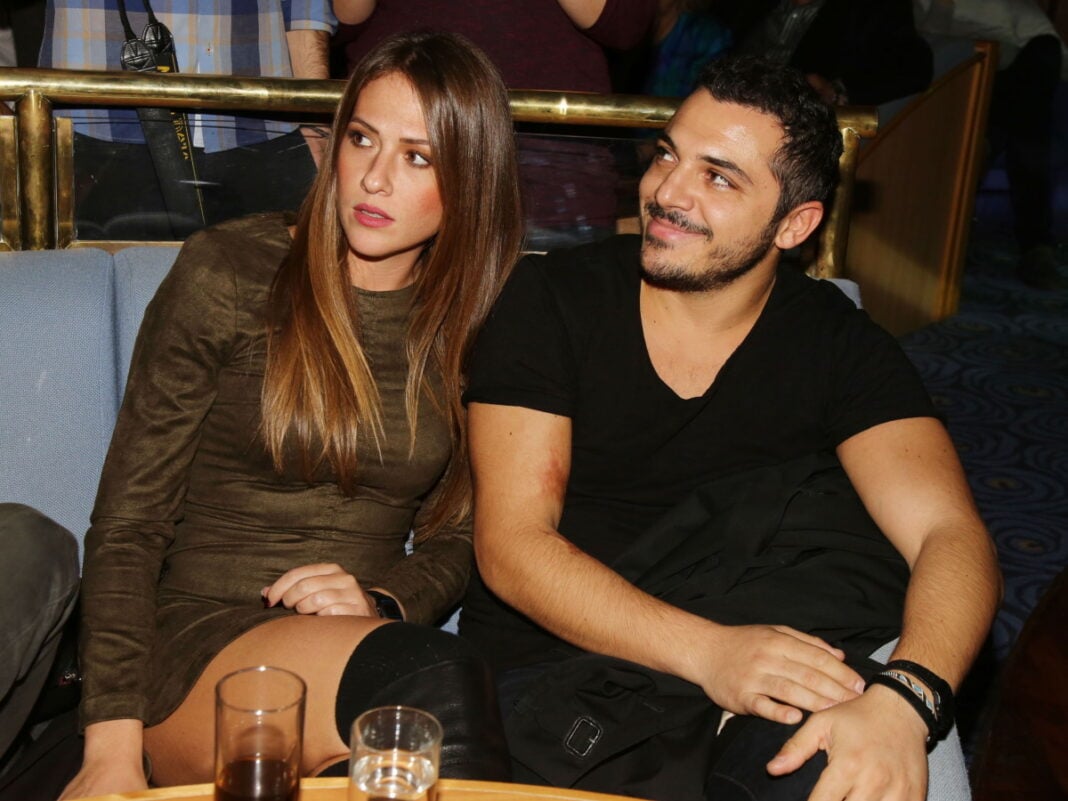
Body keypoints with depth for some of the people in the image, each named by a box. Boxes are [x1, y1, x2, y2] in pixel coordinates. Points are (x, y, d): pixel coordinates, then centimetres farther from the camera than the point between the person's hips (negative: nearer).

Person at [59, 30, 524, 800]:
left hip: (359, 638, 3)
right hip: (195, 648, -3)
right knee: (436, 679, -34)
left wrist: (385, 601, -8)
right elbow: (126, 525, -3)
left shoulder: (472, 323, 8)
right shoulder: (226, 275, -2)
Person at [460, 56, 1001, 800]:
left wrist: (902, 699, -33)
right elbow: (511, 545, -10)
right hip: (545, 678, -1)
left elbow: (951, 534, -11)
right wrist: (707, 650, -25)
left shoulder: (838, 346, 1)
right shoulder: (553, 299, -3)